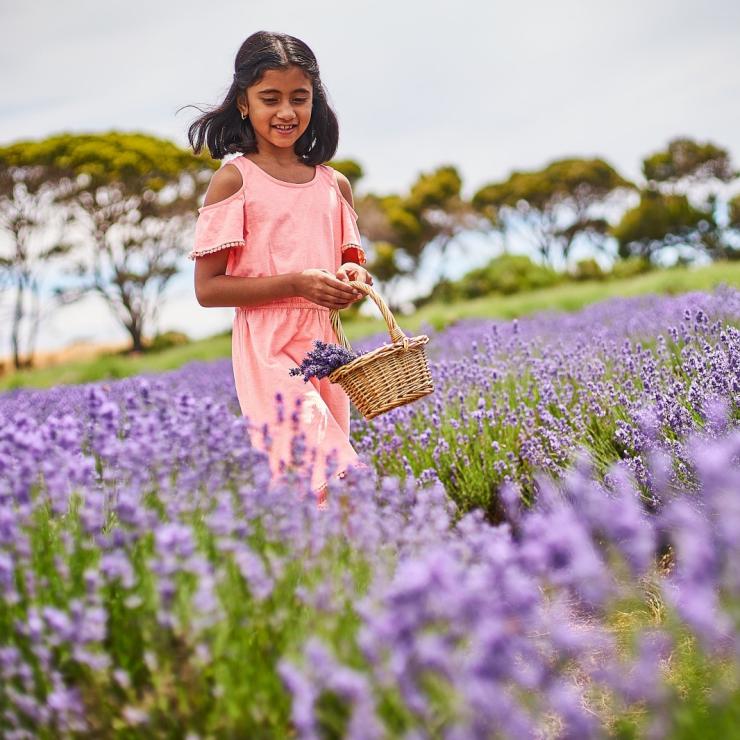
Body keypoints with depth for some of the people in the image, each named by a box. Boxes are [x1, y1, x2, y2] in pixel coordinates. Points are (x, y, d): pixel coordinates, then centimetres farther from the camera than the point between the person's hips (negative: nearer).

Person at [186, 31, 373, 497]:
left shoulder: (334, 183, 10)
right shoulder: (235, 178, -4)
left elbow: (351, 262, 22)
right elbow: (208, 288, -8)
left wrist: (356, 279, -4)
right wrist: (296, 283, -18)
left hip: (326, 345, 5)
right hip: (268, 349, -5)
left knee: (329, 476, 9)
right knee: (313, 471, -17)